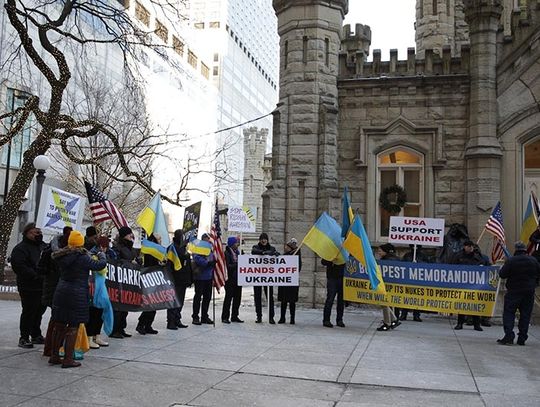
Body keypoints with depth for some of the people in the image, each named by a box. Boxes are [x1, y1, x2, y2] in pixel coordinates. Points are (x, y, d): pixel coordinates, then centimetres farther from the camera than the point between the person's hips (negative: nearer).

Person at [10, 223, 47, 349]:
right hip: (29, 287, -7)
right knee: (28, 312, -3)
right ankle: (24, 338, 7)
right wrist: (36, 277, -26)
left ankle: (36, 336, 28)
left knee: (39, 311, 16)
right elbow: (20, 267, -21)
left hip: (42, 287, 8)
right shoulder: (20, 248, -9)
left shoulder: (42, 246, 15)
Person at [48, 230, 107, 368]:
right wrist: (101, 256, 11)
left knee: (59, 325, 14)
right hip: (77, 295, -6)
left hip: (61, 293, 6)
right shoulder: (83, 257, -14)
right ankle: (68, 359, 3)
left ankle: (54, 356, 23)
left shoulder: (62, 256, 2)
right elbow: (100, 265, -11)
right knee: (73, 327, 0)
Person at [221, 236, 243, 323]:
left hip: (238, 278, 7)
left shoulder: (237, 252, 15)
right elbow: (228, 266, -15)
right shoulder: (227, 253, -8)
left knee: (237, 297, 9)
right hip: (230, 279, -7)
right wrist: (237, 265, -20)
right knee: (228, 297, -3)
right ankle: (225, 317, 4)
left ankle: (234, 316, 18)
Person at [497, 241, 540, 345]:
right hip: (529, 292, 3)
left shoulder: (511, 261, -10)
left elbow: (502, 274, -11)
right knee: (525, 315, 8)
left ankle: (509, 336, -10)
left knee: (509, 313, 1)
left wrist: (501, 269, 10)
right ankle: (522, 339, 10)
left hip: (513, 291, -3)